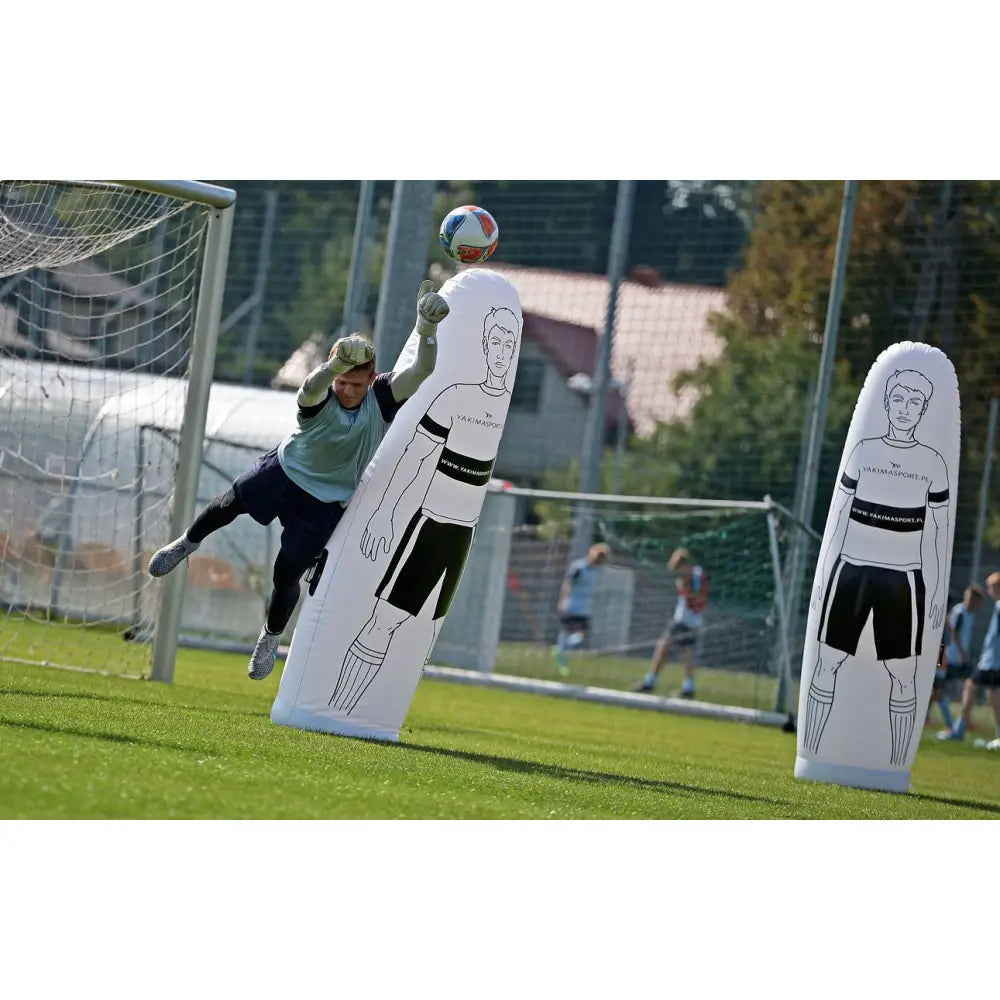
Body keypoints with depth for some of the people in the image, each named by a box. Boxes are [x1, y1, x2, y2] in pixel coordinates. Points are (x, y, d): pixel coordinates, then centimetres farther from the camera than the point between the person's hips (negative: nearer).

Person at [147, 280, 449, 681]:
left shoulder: (383, 397, -23)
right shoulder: (318, 396, -27)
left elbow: (422, 370, -38)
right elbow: (312, 388, -54)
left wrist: (427, 328, -56)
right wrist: (337, 364, -75)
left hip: (327, 501, 0)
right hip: (285, 469, 0)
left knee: (286, 574, -2)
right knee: (229, 506, 12)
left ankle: (270, 640, 26)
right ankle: (187, 544, 48)